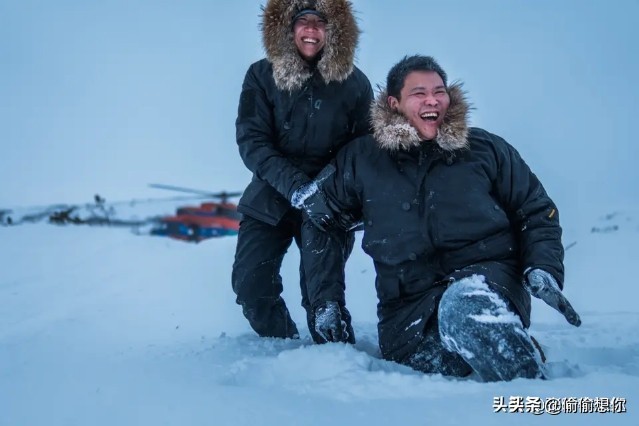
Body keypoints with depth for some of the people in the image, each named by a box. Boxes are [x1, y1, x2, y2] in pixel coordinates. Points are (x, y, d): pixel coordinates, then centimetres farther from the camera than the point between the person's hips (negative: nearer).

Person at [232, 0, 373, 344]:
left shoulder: (353, 82, -3)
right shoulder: (262, 75, -4)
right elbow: (250, 140, -11)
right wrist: (294, 185, -24)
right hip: (271, 197, 2)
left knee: (322, 288, -21)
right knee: (250, 284, -2)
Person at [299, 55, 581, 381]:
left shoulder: (485, 149, 9)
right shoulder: (361, 158, 10)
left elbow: (537, 212, 13)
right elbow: (317, 201, 23)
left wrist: (544, 270, -4)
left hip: (487, 275, -3)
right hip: (409, 305, 3)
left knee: (465, 306, -36)